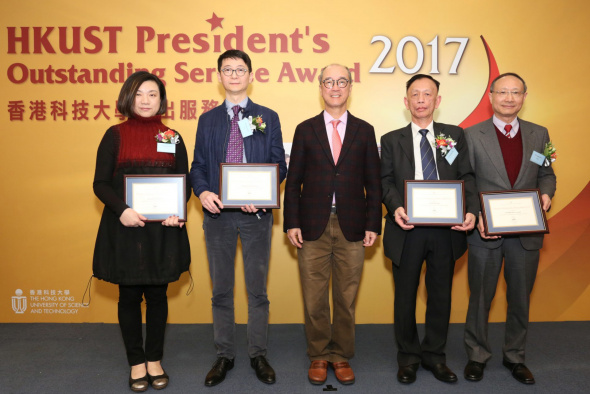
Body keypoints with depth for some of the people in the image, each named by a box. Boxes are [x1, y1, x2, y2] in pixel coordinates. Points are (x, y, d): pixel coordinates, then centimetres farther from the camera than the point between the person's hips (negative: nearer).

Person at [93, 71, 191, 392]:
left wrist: (177, 211, -12)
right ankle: (136, 363, 24)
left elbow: (184, 182, 7)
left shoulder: (172, 136, 8)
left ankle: (155, 360, 26)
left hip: (163, 229, 1)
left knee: (157, 294, 9)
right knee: (129, 296, 8)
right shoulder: (115, 135, 3)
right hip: (125, 227, -1)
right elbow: (101, 183, -1)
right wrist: (122, 210, -18)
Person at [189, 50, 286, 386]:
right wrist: (203, 192, -14)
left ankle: (259, 355, 22)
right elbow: (198, 166, 7)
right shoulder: (208, 120, 11)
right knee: (221, 291, 10)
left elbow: (279, 166, 1)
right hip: (218, 212, 2)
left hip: (256, 213, -1)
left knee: (258, 289, 7)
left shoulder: (268, 117, 6)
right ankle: (225, 356, 24)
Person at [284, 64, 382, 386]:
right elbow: (293, 181, 4)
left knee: (346, 298, 9)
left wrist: (373, 224, -2)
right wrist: (291, 223, -4)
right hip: (313, 226, 0)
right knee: (314, 298, 7)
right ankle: (319, 356, 24)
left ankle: (341, 356, 25)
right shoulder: (305, 130, 7)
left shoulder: (364, 131, 9)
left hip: (351, 226, 1)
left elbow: (372, 183, 6)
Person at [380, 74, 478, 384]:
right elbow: (385, 181, -1)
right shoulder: (392, 140, 7)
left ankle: (434, 355, 30)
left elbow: (466, 177, 5)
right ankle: (408, 356, 27)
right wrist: (396, 207, -20)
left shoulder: (455, 135, 10)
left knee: (440, 295, 12)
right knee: (405, 296, 9)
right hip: (408, 229, -1)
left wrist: (471, 210, -12)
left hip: (446, 229, 1)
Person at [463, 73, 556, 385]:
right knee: (481, 297, 10)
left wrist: (546, 194, -10)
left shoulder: (539, 134, 7)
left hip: (527, 233, 3)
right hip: (485, 231, -2)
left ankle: (514, 356, 33)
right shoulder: (472, 135, -2)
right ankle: (477, 356, 29)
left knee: (520, 298, 14)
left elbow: (546, 174, 12)